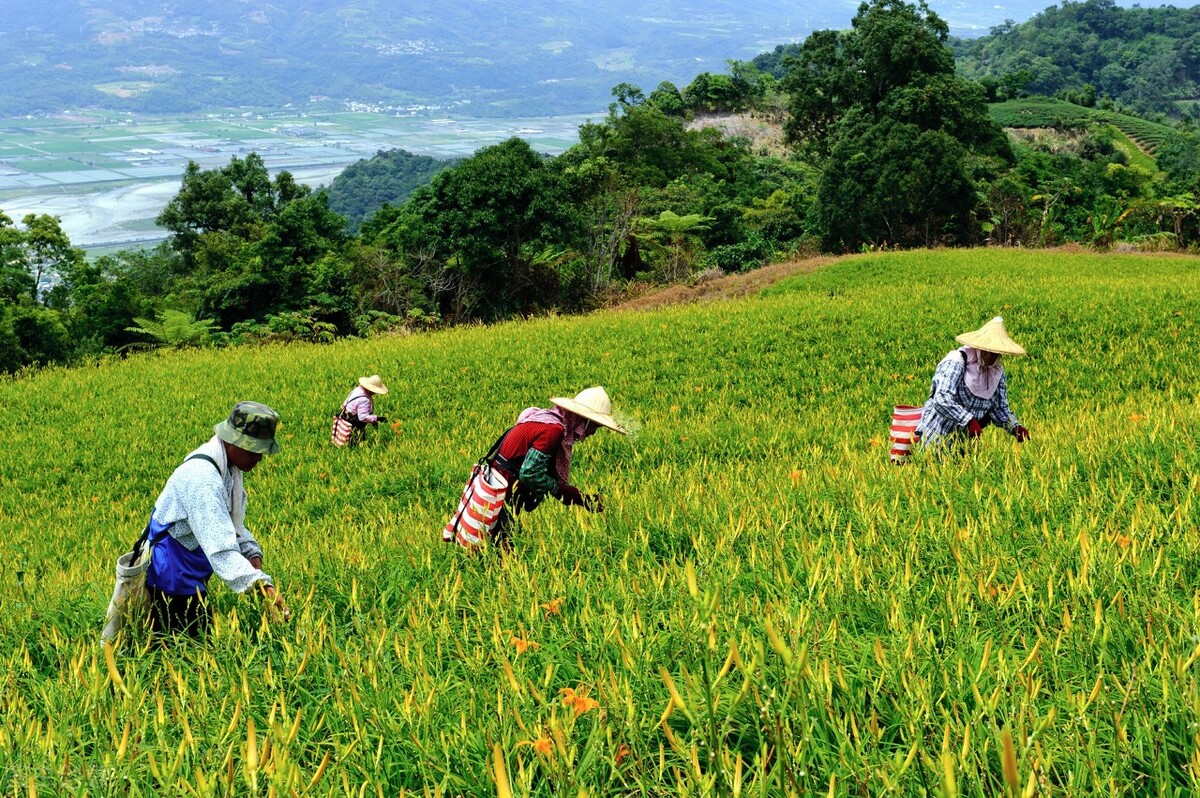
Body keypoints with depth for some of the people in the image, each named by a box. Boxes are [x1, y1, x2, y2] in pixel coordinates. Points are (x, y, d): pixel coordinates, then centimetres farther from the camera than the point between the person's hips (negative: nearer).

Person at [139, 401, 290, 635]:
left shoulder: (229, 468, 1)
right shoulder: (202, 477, -29)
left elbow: (233, 524, 11)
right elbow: (220, 547, -36)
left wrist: (254, 557, -6)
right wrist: (262, 585, -43)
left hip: (191, 576, 9)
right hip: (172, 578, -9)